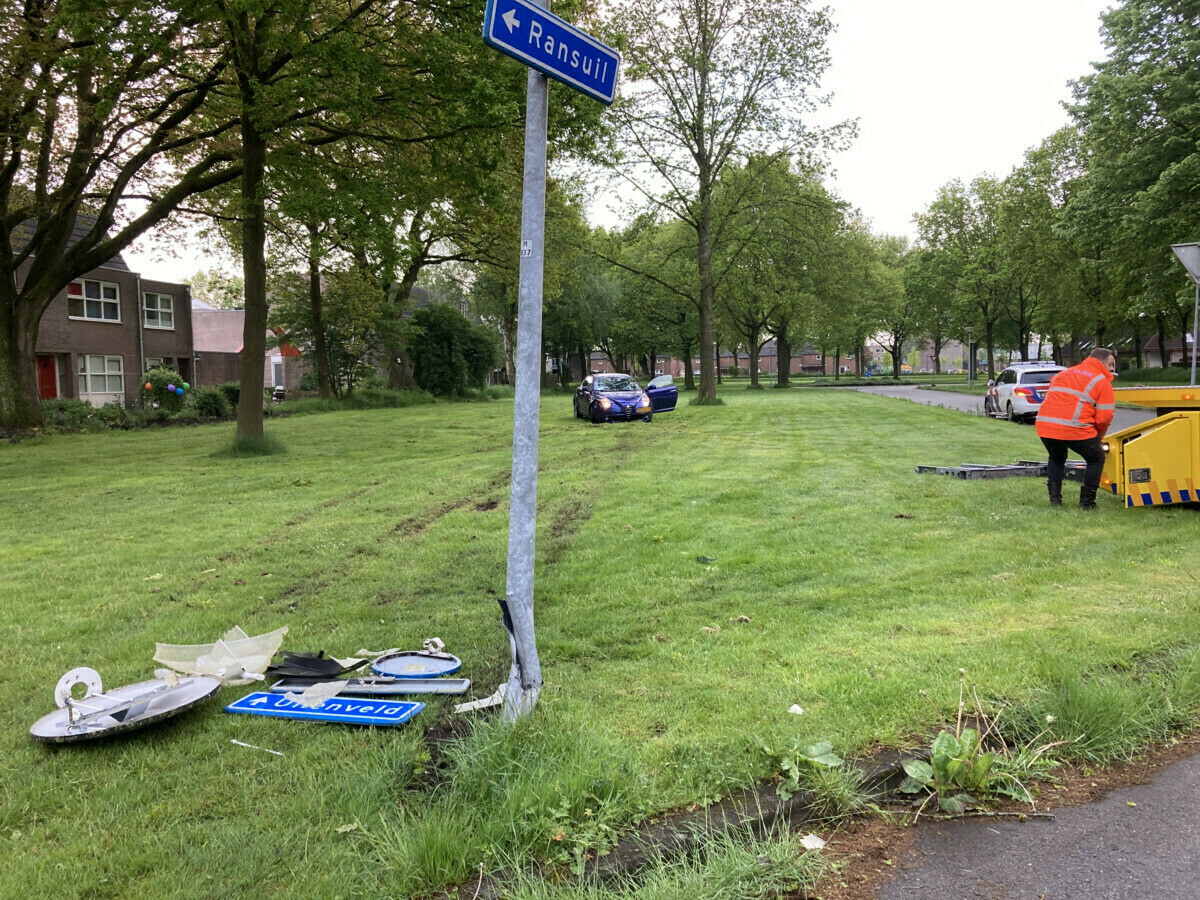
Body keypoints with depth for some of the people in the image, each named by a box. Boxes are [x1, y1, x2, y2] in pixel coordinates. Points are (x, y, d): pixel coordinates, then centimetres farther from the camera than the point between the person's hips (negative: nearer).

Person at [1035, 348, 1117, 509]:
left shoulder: (1064, 373, 26)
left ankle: (1055, 499, 25)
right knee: (1096, 459, 19)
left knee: (1056, 458, 33)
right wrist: (1099, 437, 21)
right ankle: (1086, 503, 17)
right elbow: (1104, 417, 0)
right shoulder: (1102, 381, 8)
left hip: (1044, 424, 6)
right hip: (1075, 428, -5)